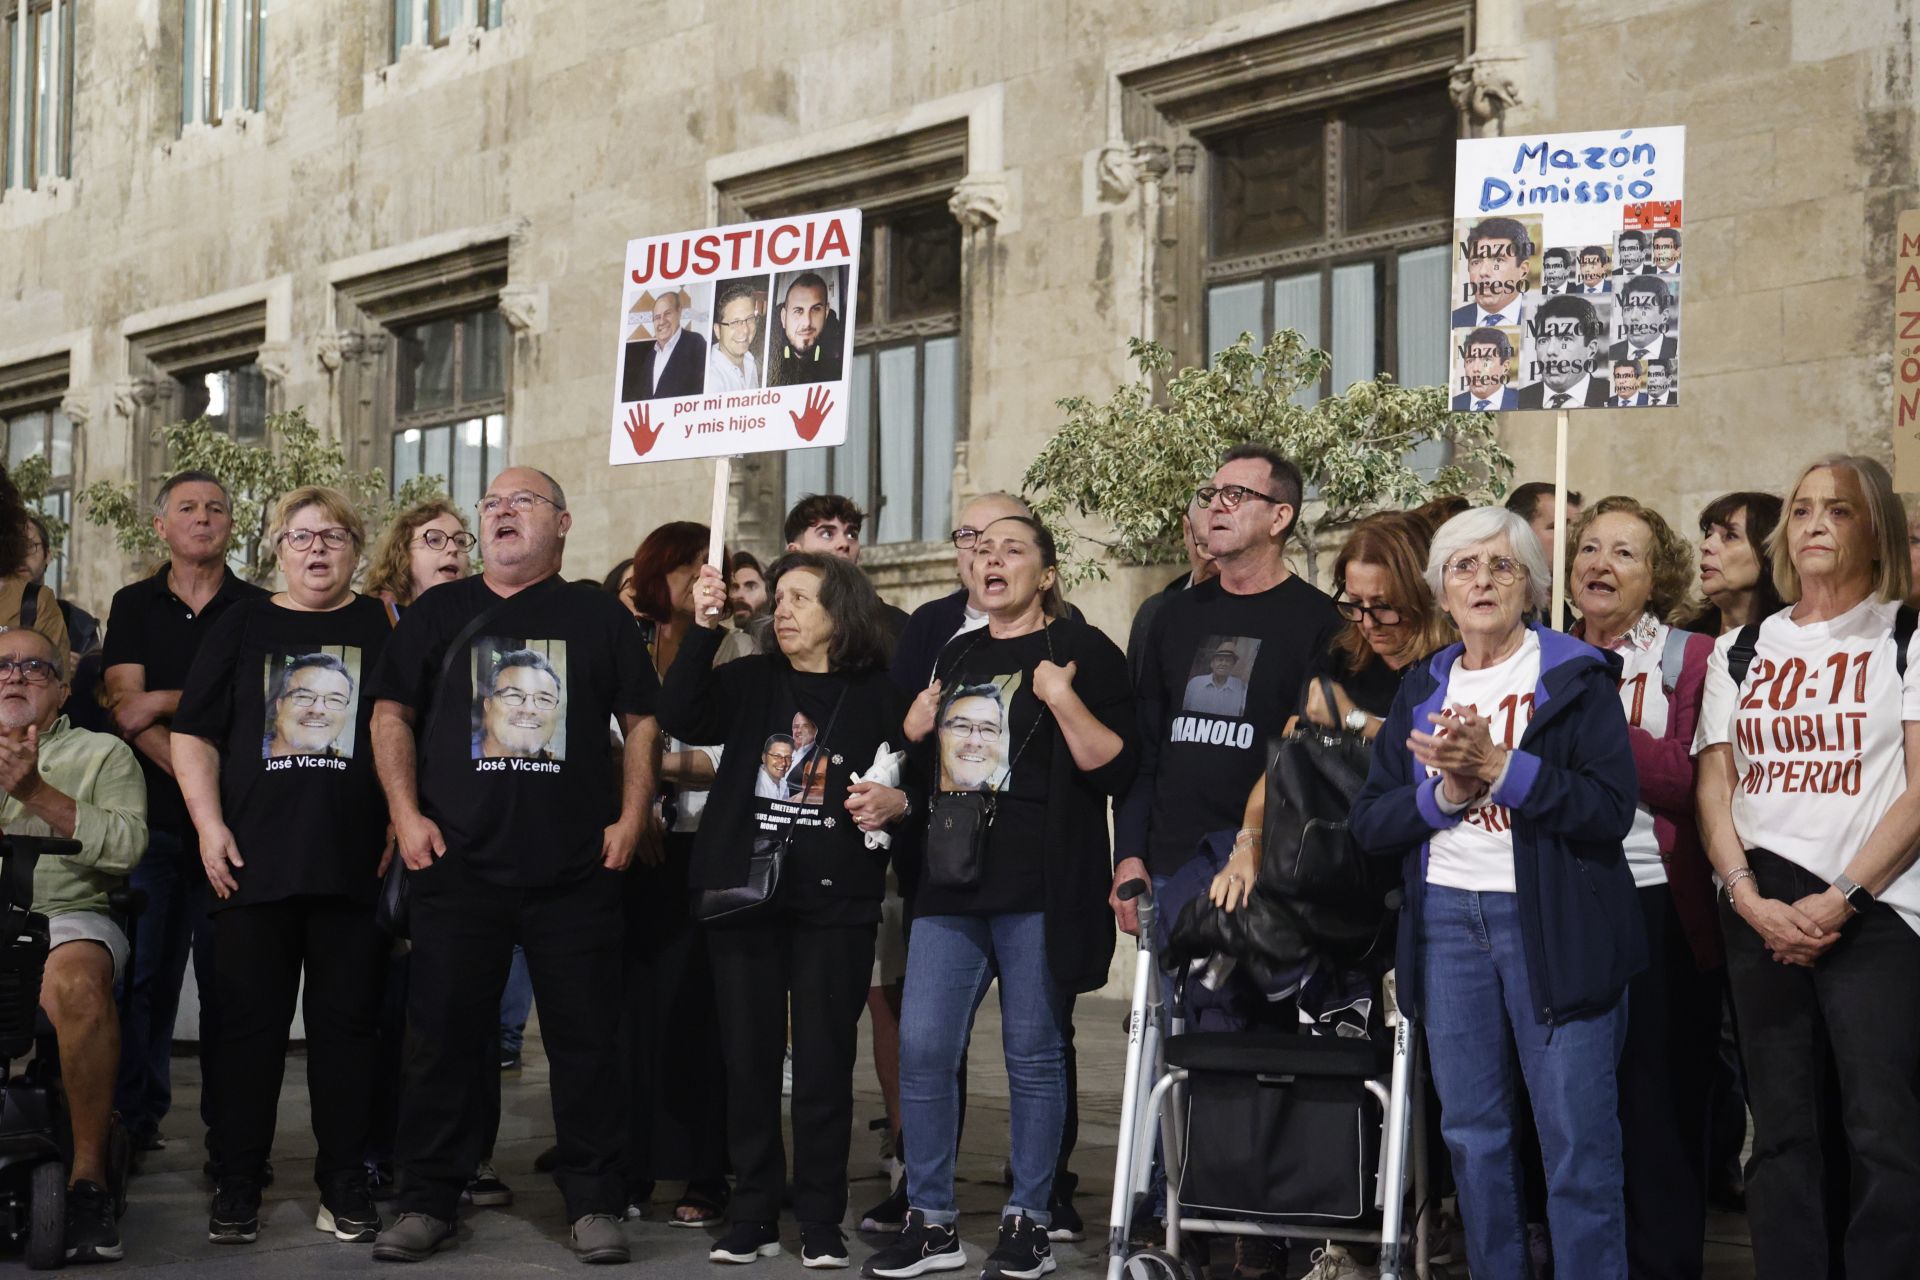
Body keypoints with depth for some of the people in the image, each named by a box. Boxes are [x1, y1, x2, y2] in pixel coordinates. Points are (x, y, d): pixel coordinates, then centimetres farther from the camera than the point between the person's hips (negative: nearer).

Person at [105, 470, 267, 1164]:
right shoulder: (133, 605, 13)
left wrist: (168, 701, -8)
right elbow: (126, 709, 0)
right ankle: (135, 1121, 7)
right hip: (155, 815, 1)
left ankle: (231, 1133, 3)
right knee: (144, 973, -1)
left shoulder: (259, 609, 9)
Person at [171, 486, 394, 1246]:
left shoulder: (383, 628, 9)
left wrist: (402, 827, -4)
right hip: (253, 862, 1)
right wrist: (209, 826, -3)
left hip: (355, 864, 0)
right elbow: (194, 734, 8)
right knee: (249, 1022, 3)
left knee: (347, 1024, 3)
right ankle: (238, 1184, 11)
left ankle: (345, 1182, 11)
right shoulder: (243, 626, 10)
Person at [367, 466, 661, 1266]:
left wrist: (631, 817, -2)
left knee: (586, 1038, 2)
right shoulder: (439, 612, 11)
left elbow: (640, 721, 8)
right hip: (457, 864, 1)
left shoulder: (599, 616, 8)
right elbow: (391, 713, 9)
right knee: (443, 1035, 4)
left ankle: (595, 1204, 11)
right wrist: (406, 812, -2)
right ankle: (428, 1201, 14)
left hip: (577, 869, -1)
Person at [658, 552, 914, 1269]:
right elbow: (681, 719, -8)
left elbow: (922, 783, 10)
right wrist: (704, 629, -16)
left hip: (836, 901, -2)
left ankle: (821, 1223, 11)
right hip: (744, 891, 2)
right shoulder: (749, 682, 9)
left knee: (825, 1062, 0)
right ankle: (752, 1217, 15)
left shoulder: (880, 696, 4)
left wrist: (897, 802, -12)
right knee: (748, 1059, 5)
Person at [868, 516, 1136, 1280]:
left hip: (1037, 889, -6)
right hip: (950, 880, 6)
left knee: (1034, 1053, 1)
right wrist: (916, 731, 11)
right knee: (921, 1047, 1)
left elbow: (1115, 769, -10)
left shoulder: (1082, 650, -1)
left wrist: (1063, 700, -19)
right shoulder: (955, 656, 19)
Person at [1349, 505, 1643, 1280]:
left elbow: (1612, 808, -12)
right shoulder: (1422, 688, 13)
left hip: (1553, 921, -4)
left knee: (1578, 1140, -4)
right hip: (1447, 919, 4)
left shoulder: (1576, 676, 0)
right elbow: (1369, 823, 8)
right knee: (1472, 1135, 10)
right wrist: (1445, 791, -10)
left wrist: (1499, 767, -18)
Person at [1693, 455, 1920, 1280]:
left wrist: (1839, 900, -13)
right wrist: (1751, 900, -5)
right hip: (1761, 914, 4)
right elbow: (1715, 786, 10)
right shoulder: (1740, 651, 15)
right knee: (1781, 1133, 6)